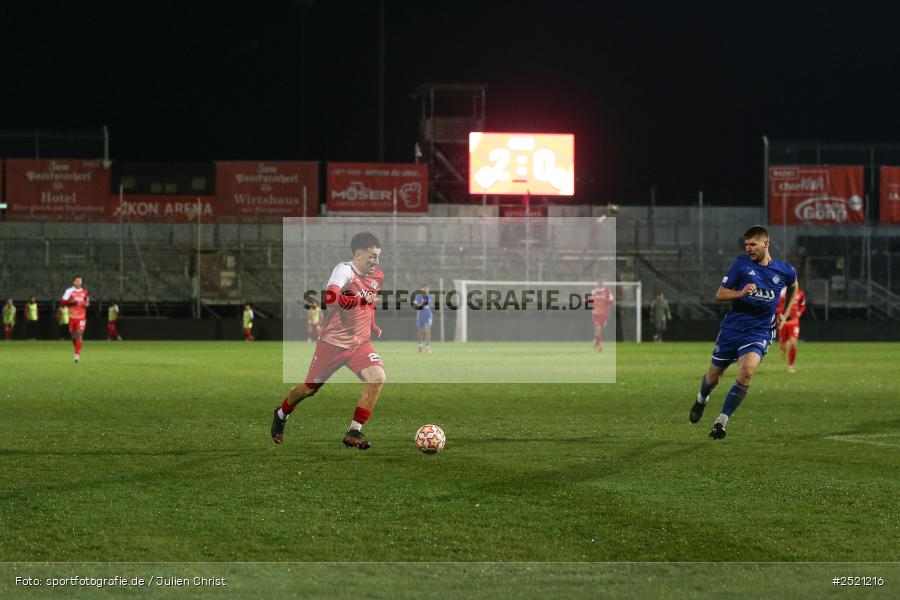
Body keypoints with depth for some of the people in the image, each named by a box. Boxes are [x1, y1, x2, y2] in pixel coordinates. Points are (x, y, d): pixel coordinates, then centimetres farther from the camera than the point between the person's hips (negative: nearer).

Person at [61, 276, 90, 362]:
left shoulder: (85, 292, 8)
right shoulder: (69, 291, -2)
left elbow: (88, 302, 23)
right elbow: (62, 302, -6)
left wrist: (87, 304, 0)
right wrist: (70, 301, -22)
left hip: (81, 317, 0)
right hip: (72, 316, 0)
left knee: (79, 334, -13)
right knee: (73, 335, 8)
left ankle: (77, 354, -15)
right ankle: (77, 350, 31)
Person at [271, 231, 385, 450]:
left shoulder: (377, 276, 5)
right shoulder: (344, 270, -20)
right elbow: (330, 298, -39)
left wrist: (374, 328, 17)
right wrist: (362, 299, -34)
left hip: (360, 342, 5)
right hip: (333, 341, -5)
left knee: (377, 377, -20)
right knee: (310, 388, 9)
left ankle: (354, 432, -15)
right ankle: (281, 415, 41)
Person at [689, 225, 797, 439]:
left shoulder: (784, 271, -1)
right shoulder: (741, 263, -5)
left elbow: (793, 287, 24)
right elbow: (720, 294, -5)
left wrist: (784, 315, 18)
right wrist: (740, 293, -24)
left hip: (759, 331, -1)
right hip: (732, 328, 1)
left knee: (747, 370, -28)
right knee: (713, 377, 11)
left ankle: (721, 421, -19)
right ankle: (702, 398, 50)